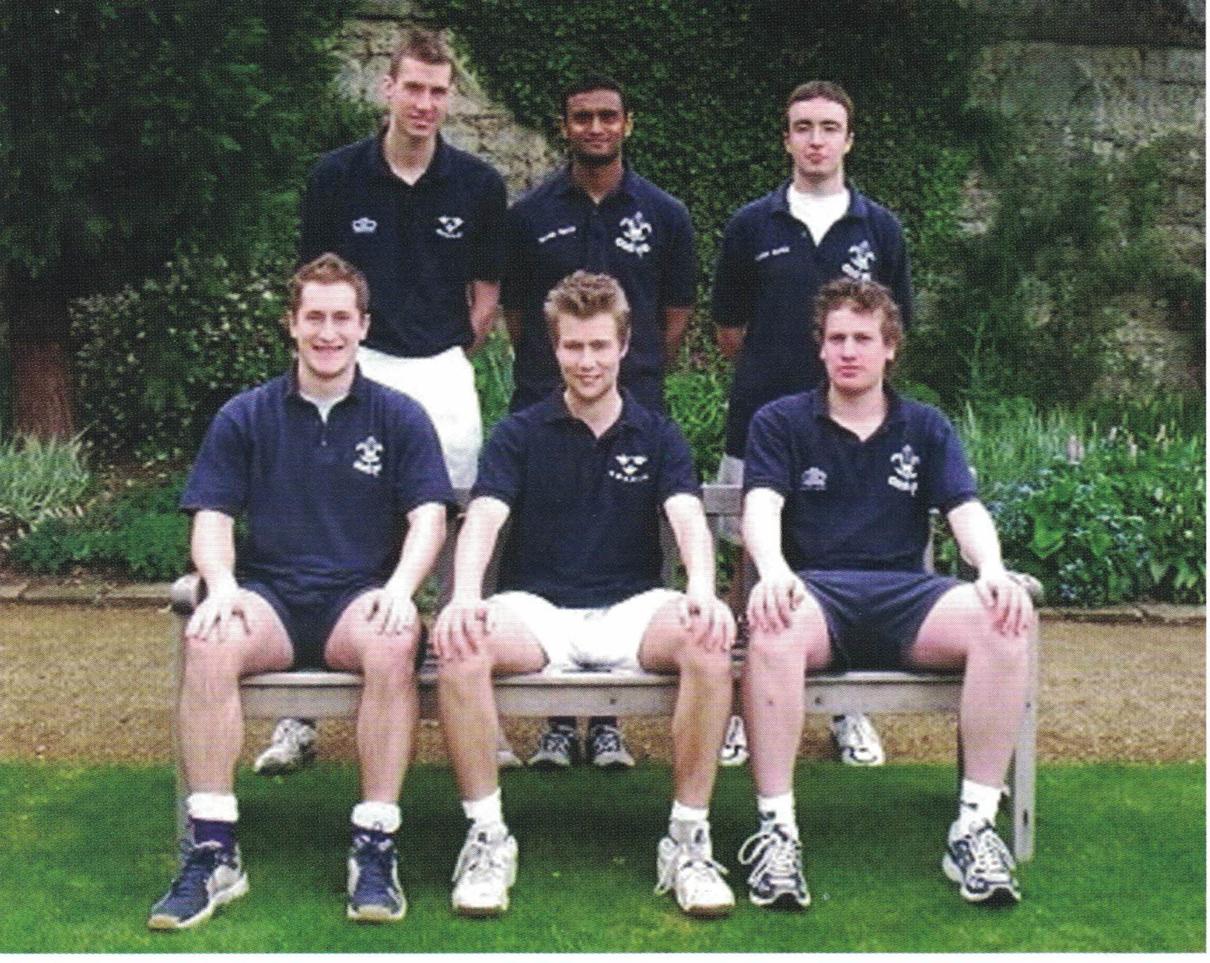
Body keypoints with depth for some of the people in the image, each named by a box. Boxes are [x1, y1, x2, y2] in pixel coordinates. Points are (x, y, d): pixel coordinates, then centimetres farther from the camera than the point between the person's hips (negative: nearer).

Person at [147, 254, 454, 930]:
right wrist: (222, 585, -15)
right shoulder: (245, 417, 13)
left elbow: (429, 518, 2)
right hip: (270, 595, 1)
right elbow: (212, 518, 7)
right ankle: (213, 853, -28)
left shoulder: (400, 417, 11)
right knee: (208, 642, -33)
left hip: (360, 598, -1)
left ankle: (376, 847, -29)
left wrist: (399, 587, -19)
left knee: (395, 644, -36)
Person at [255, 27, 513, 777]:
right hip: (357, 370, -1)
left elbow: (487, 291, 10)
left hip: (443, 373, 1)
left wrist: (450, 355, 8)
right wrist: (334, 348, 6)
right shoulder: (338, 176, 1)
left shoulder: (478, 183, 2)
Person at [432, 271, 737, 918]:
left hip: (630, 609, 1)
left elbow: (689, 518, -4)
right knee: (459, 644, -33)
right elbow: (483, 519, -6)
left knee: (709, 641, -32)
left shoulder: (658, 437, 13)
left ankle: (688, 837, -20)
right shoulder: (520, 435, 10)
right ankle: (486, 835, -20)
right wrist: (464, 596, -28)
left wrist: (702, 591, -28)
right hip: (538, 608, 0)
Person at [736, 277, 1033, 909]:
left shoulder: (925, 428, 20)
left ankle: (975, 825, -23)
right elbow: (761, 507, -4)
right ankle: (776, 828, -33)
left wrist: (993, 569, -17)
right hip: (813, 591, -2)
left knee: (1006, 617, -29)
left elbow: (966, 509, 6)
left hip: (904, 595, 2)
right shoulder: (781, 423, 13)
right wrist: (772, 569, -27)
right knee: (773, 624, -39)